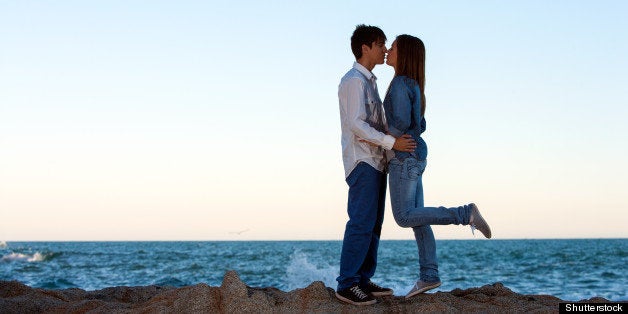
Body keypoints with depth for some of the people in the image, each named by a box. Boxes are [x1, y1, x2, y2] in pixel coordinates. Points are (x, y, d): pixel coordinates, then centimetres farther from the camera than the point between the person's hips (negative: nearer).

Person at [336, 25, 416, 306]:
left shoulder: (369, 81, 21)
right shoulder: (354, 81, -10)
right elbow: (356, 124, -20)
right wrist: (392, 142, -23)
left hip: (376, 161, 10)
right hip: (362, 161, -10)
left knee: (373, 223, 9)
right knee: (361, 222, -12)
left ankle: (363, 279, 12)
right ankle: (347, 284, -11)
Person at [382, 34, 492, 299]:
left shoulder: (400, 84, -13)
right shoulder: (413, 87, 16)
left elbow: (401, 123, -22)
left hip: (404, 157, -9)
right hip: (414, 157, 10)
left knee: (405, 217, -12)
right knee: (415, 218, 5)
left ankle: (466, 214, -14)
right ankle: (429, 275, 3)